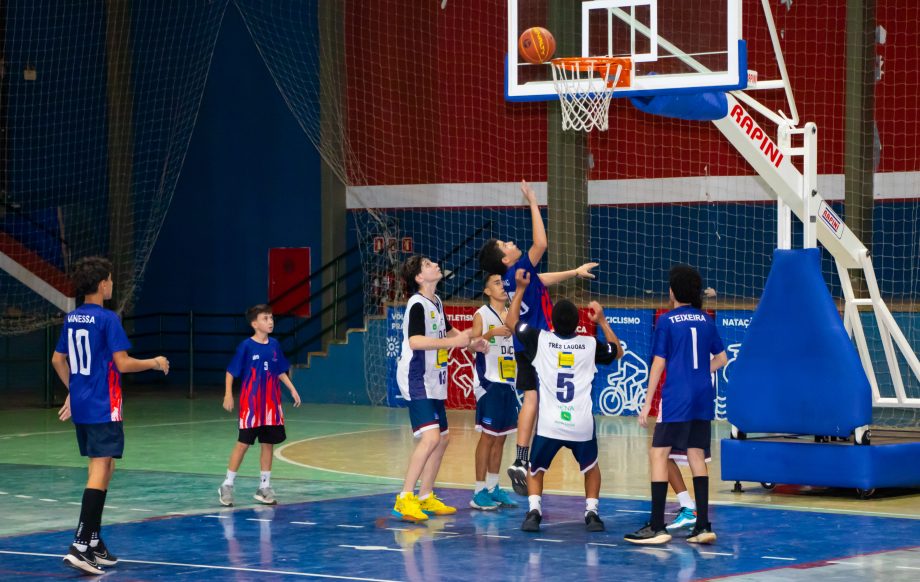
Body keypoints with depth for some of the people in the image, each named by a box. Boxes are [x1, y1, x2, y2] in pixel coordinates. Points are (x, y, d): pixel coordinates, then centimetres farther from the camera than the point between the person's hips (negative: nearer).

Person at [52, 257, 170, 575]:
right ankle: (80, 546, -20)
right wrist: (155, 363, 0)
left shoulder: (72, 318, 10)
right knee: (100, 472, -10)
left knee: (101, 470, 18)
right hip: (103, 407, -8)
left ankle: (94, 543, 20)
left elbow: (58, 360, 19)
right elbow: (123, 364, -16)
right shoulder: (107, 319, -13)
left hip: (80, 405, 8)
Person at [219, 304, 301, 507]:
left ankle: (264, 487, 15)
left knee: (268, 443, 7)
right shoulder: (246, 346, -9)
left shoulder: (274, 345, 6)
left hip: (271, 403, 5)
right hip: (250, 402, -5)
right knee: (244, 443, -3)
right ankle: (227, 485, 7)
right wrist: (228, 394, -15)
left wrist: (292, 390, 8)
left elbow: (281, 372, 16)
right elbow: (230, 372, -6)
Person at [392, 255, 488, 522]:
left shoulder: (436, 302, 13)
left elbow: (447, 332, 33)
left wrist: (471, 343, 18)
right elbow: (415, 340, -31)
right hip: (417, 380, -10)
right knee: (430, 438, -21)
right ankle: (404, 499, -20)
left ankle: (426, 498, 23)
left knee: (442, 439, 14)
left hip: (434, 382, 10)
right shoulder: (417, 304, -15)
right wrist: (454, 342, -30)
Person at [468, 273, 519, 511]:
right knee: (488, 436, -7)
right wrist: (492, 333, -29)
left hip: (508, 382, 7)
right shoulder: (482, 315, -6)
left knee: (501, 437, 10)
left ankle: (493, 488, 18)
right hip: (489, 382, -7)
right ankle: (479, 492, -4)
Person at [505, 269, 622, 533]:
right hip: (582, 424, 1)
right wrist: (602, 321, 30)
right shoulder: (590, 344, 3)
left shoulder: (541, 340, 0)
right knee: (591, 467, 27)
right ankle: (592, 512, 16)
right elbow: (617, 352, 26)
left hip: (549, 423, -1)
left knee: (536, 470, 21)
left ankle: (534, 511, 3)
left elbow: (512, 321, 19)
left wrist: (520, 289, 27)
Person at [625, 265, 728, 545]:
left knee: (658, 454, -2)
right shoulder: (706, 320, 10)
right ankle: (703, 526, 8)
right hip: (703, 398, 6)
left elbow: (658, 364, -6)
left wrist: (647, 405, -3)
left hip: (676, 398, -6)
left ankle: (657, 527, -7)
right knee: (697, 456, 11)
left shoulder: (667, 321, -5)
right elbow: (721, 358, 18)